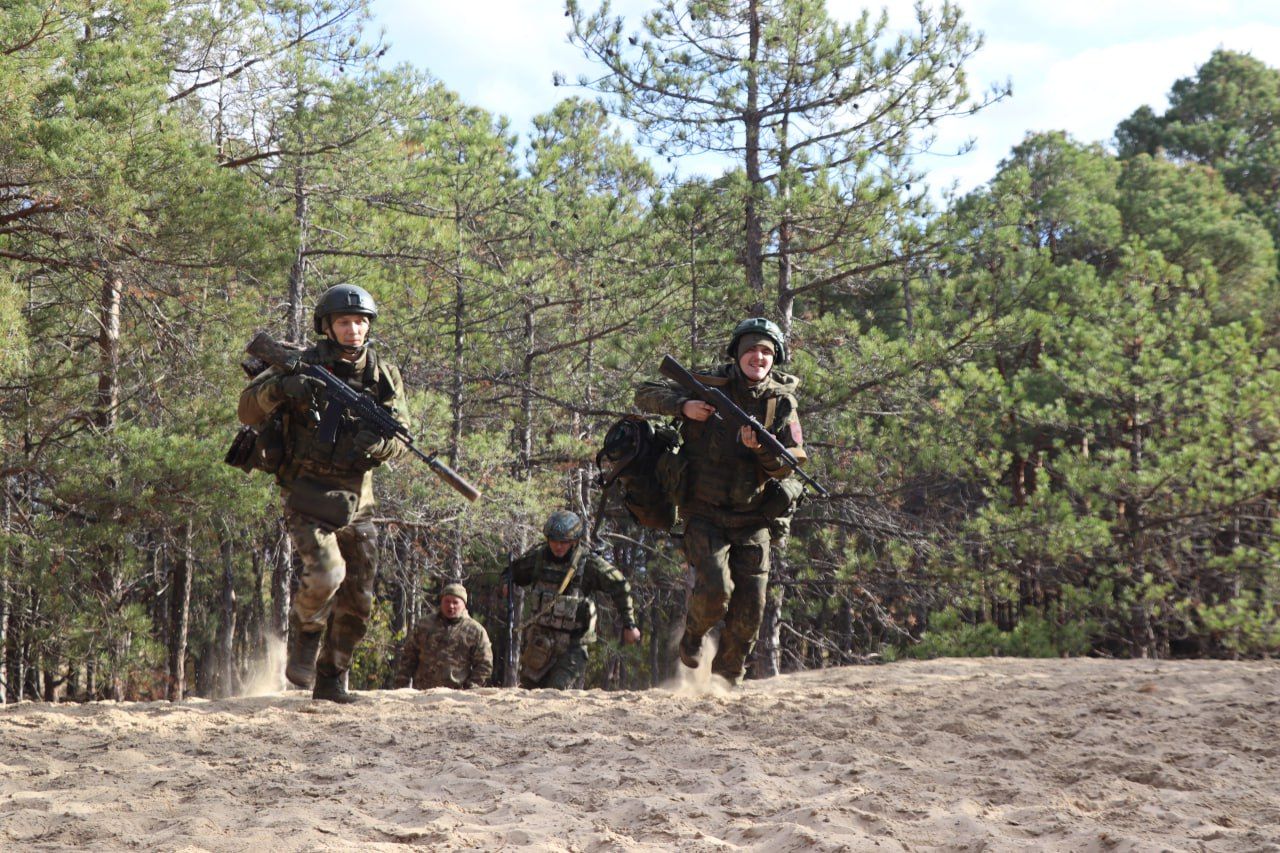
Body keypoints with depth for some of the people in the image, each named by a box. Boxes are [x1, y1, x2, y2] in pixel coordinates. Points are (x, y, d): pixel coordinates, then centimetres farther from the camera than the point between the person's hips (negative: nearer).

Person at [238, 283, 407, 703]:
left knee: (357, 599, 4)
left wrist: (376, 444, -22)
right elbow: (248, 410, -6)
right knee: (325, 574, -25)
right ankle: (304, 638, 4)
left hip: (356, 500, 4)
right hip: (308, 496, -4)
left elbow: (400, 435, 1)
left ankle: (331, 679, 20)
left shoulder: (384, 375, 6)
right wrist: (281, 388, -26)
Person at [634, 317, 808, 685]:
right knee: (715, 591, -20)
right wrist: (683, 406, -18)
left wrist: (761, 449, -22)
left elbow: (791, 464, -2)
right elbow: (645, 393, 0)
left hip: (752, 519, 2)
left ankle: (728, 679, 21)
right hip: (705, 513, -2)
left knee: (750, 608, -1)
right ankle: (693, 633, 14)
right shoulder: (709, 385, -3)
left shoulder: (782, 402, 1)